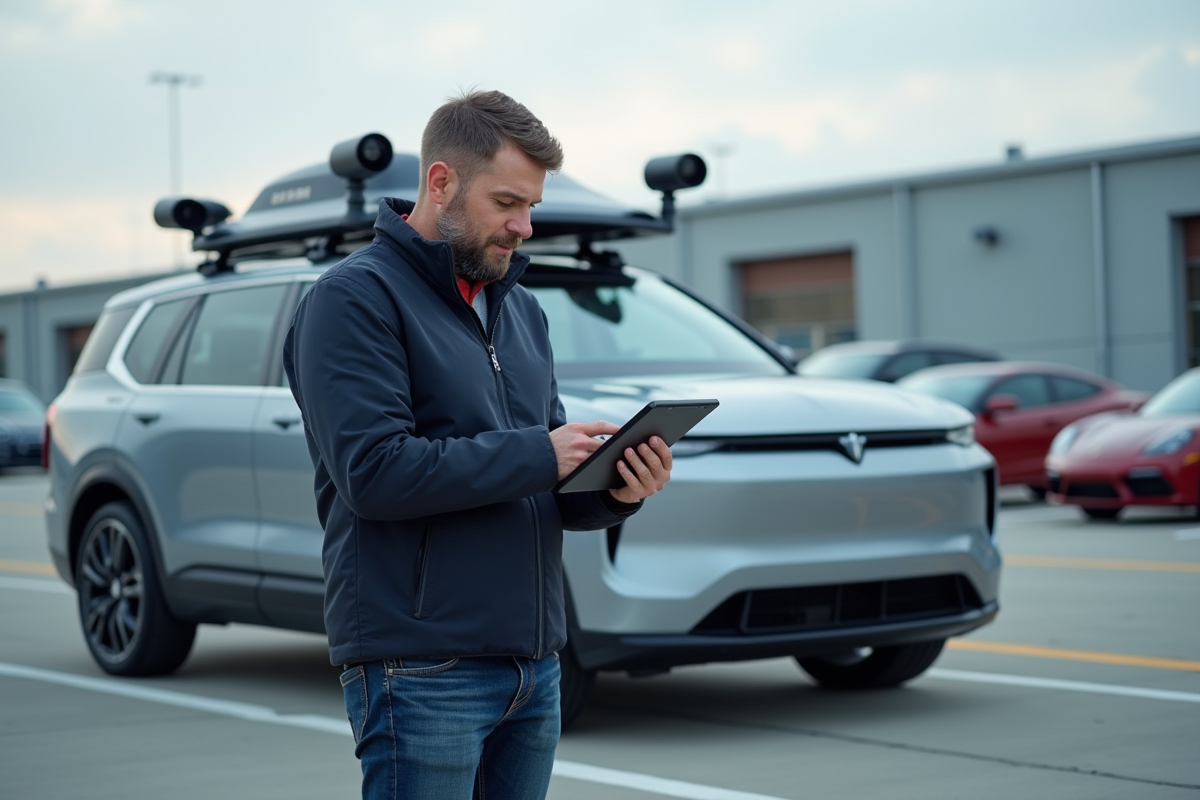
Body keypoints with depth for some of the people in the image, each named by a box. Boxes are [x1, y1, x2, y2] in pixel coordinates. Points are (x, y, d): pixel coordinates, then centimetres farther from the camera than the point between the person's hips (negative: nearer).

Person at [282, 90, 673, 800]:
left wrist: (615, 491, -4)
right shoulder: (355, 298, -8)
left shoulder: (522, 309, 17)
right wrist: (536, 455, -17)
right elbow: (375, 473, -20)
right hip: (421, 673, -8)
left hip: (534, 667, 8)